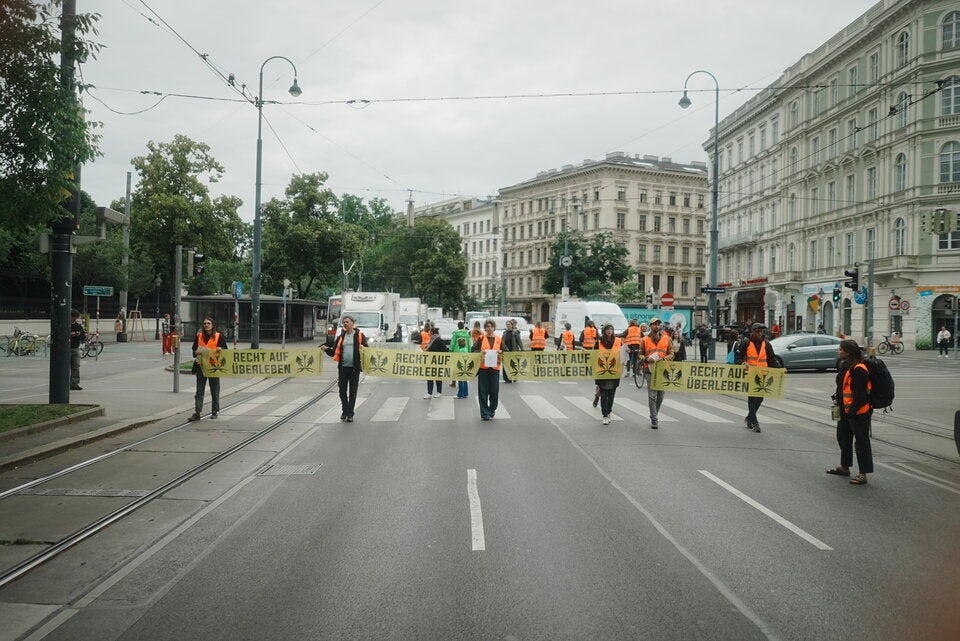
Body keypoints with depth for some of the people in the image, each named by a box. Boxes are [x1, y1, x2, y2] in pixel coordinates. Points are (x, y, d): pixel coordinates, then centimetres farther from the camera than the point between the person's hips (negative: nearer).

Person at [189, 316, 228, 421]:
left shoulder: (219, 336, 1)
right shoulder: (199, 336, 7)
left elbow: (225, 350, 2)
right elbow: (194, 350, 10)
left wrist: (220, 349, -20)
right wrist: (197, 352, -13)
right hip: (201, 366, 2)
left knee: (215, 391, 9)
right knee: (199, 391, -2)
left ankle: (214, 411, 22)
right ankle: (197, 413, -4)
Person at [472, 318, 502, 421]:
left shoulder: (499, 339, 8)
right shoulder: (481, 338, 4)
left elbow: (506, 352, 11)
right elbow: (472, 350, 2)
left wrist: (500, 352, -10)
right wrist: (480, 352, -16)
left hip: (495, 368, 1)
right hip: (483, 368, -1)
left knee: (494, 391, 3)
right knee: (483, 391, -1)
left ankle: (492, 410, 25)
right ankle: (485, 414, 4)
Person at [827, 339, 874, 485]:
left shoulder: (859, 370, -22)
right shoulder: (845, 366, 10)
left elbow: (860, 395, -24)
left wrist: (852, 411, -22)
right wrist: (837, 397, 17)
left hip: (859, 412, -11)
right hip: (846, 411, 11)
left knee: (861, 442, -2)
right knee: (843, 438, 21)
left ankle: (863, 474, 5)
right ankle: (844, 467, 36)